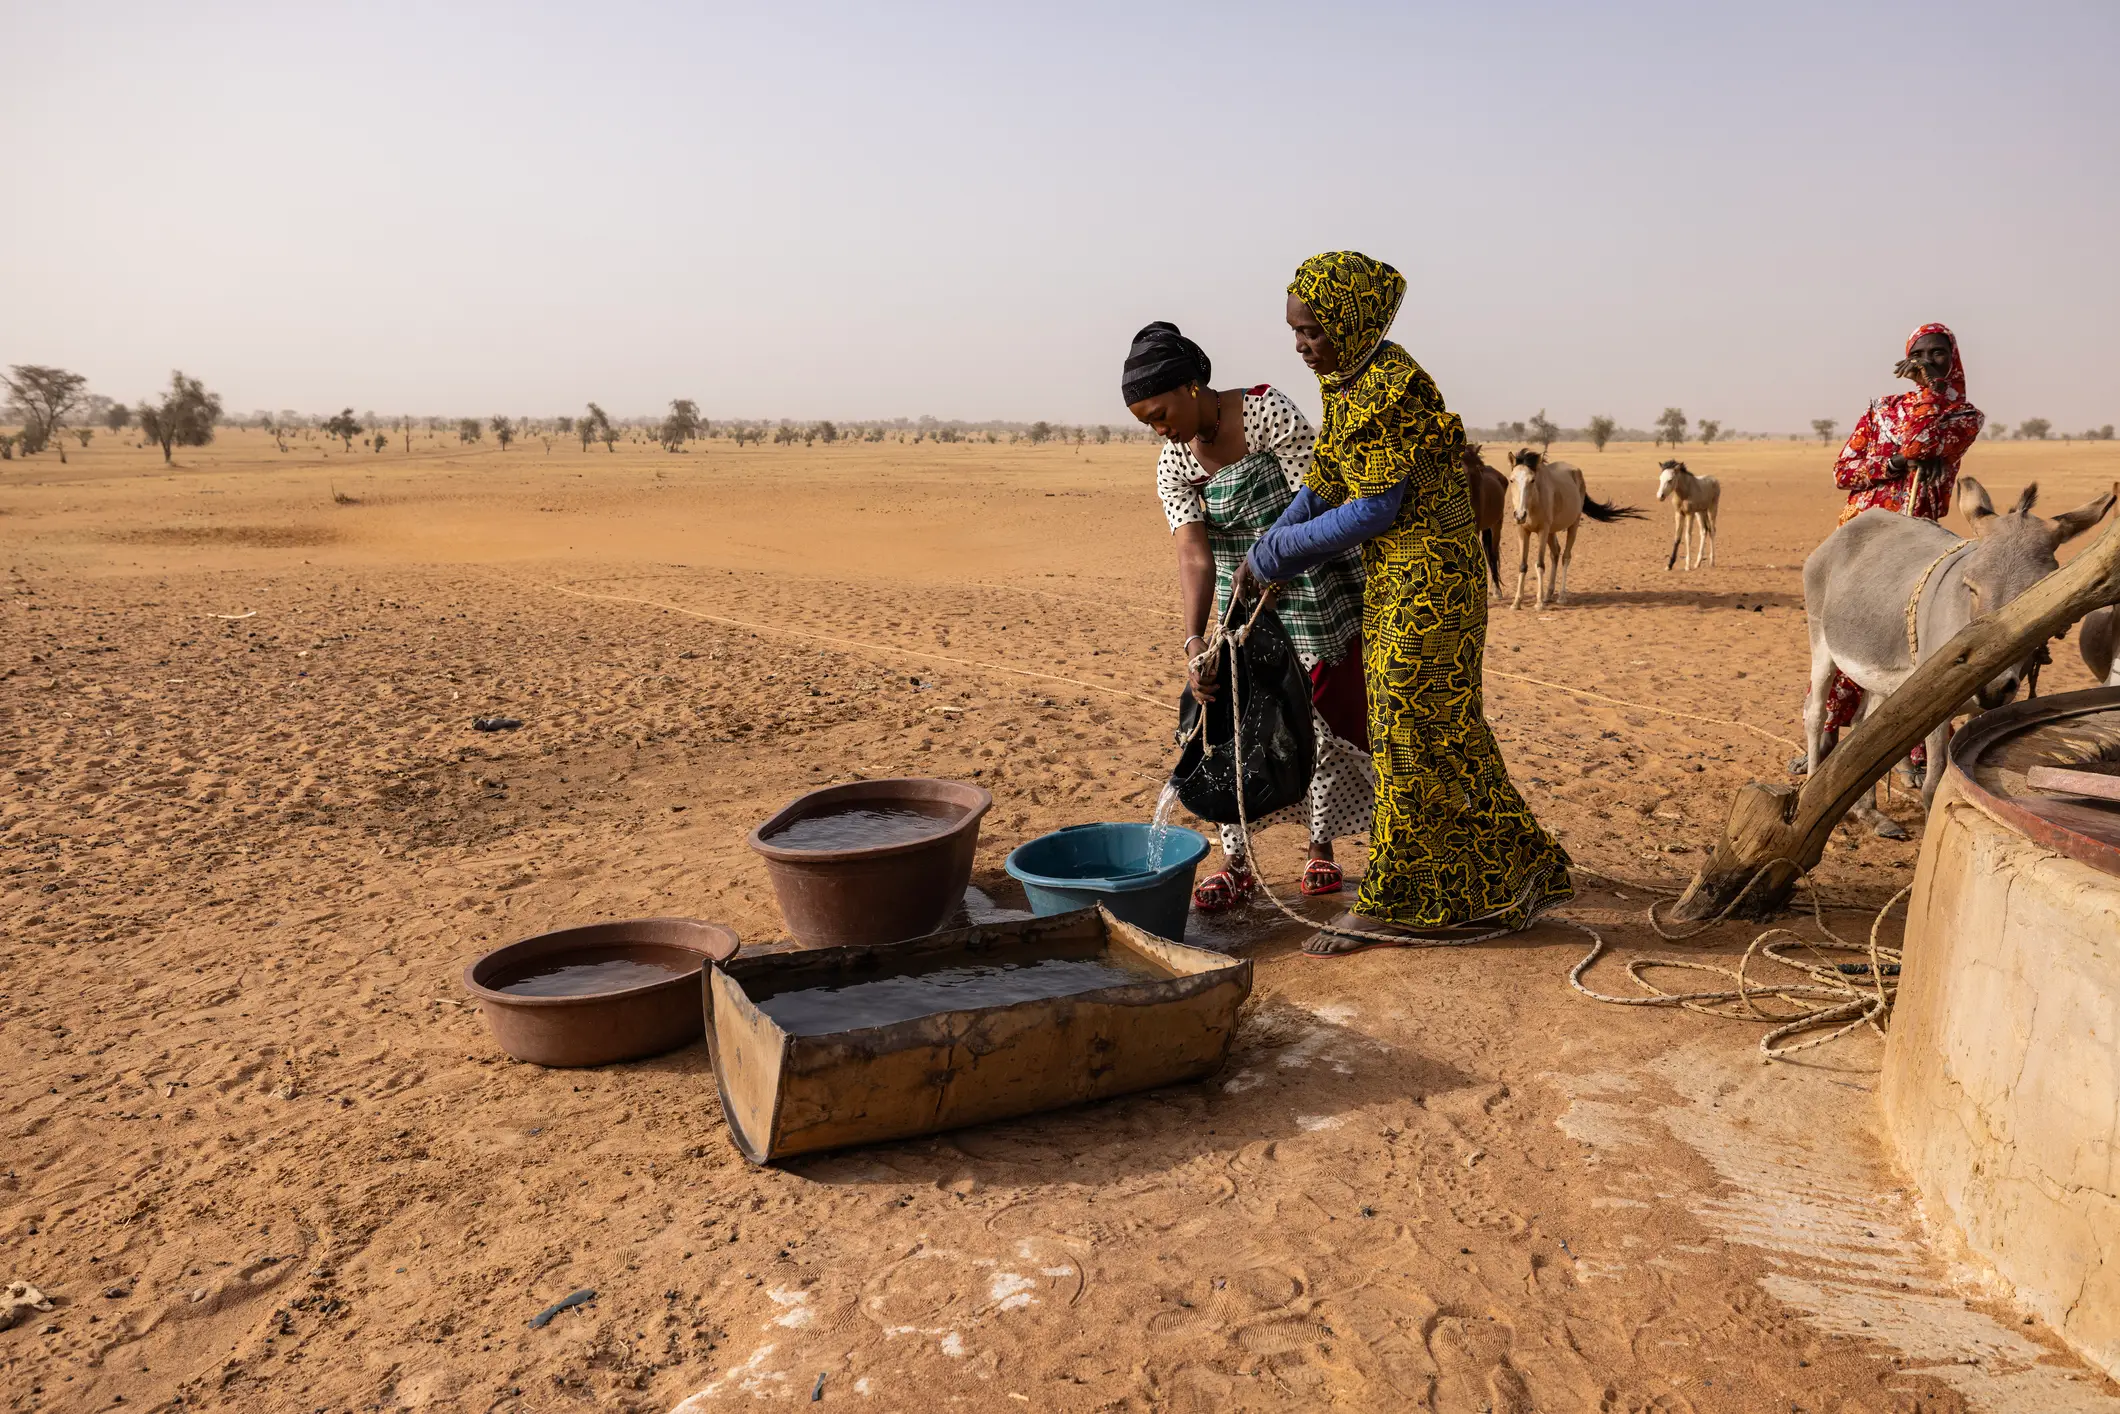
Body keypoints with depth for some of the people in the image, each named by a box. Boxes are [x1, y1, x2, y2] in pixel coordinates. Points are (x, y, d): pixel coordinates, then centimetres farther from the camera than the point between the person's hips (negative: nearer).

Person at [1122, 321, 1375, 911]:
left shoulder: (1267, 410, -17)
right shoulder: (1173, 464, -5)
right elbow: (1192, 552, -16)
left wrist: (1266, 567, -28)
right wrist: (1195, 641, -29)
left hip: (1315, 593, -4)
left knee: (1323, 721, 4)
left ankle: (1321, 850, 22)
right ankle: (1238, 864, 7)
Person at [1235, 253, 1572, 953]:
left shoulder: (1394, 389, -20)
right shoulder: (1347, 381, 8)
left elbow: (1377, 509, -22)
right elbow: (1324, 485, 12)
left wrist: (1282, 549, -15)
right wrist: (1266, 548, 0)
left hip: (1427, 579, -10)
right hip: (1392, 581, 10)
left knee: (1409, 733, -1)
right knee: (1443, 731, 15)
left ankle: (1392, 902, 10)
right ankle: (1516, 870, 28)